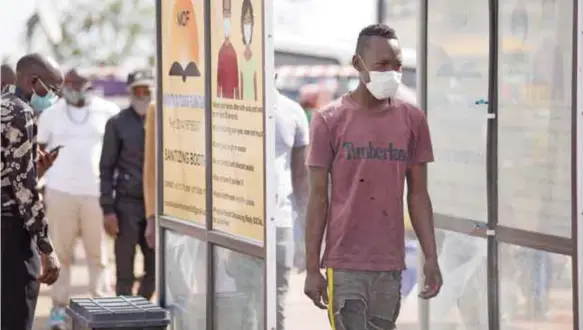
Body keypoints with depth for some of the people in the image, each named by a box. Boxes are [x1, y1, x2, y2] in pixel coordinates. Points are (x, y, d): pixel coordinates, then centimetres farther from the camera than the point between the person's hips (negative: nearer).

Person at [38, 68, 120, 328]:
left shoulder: (108, 112, 3)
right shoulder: (51, 114, 6)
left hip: (97, 193, 0)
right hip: (60, 192, 1)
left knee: (98, 255, 2)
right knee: (61, 253, 3)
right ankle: (58, 308, 7)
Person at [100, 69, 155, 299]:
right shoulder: (118, 123, 1)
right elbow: (106, 168, 1)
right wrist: (107, 209, -6)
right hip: (127, 204, -2)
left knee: (156, 268, 5)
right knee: (125, 271, 3)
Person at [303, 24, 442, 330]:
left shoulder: (412, 119, 6)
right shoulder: (329, 120, -2)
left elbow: (418, 194, 10)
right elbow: (318, 197, -1)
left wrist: (431, 258, 4)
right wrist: (311, 268, -4)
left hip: (390, 264, 3)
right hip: (344, 264, -3)